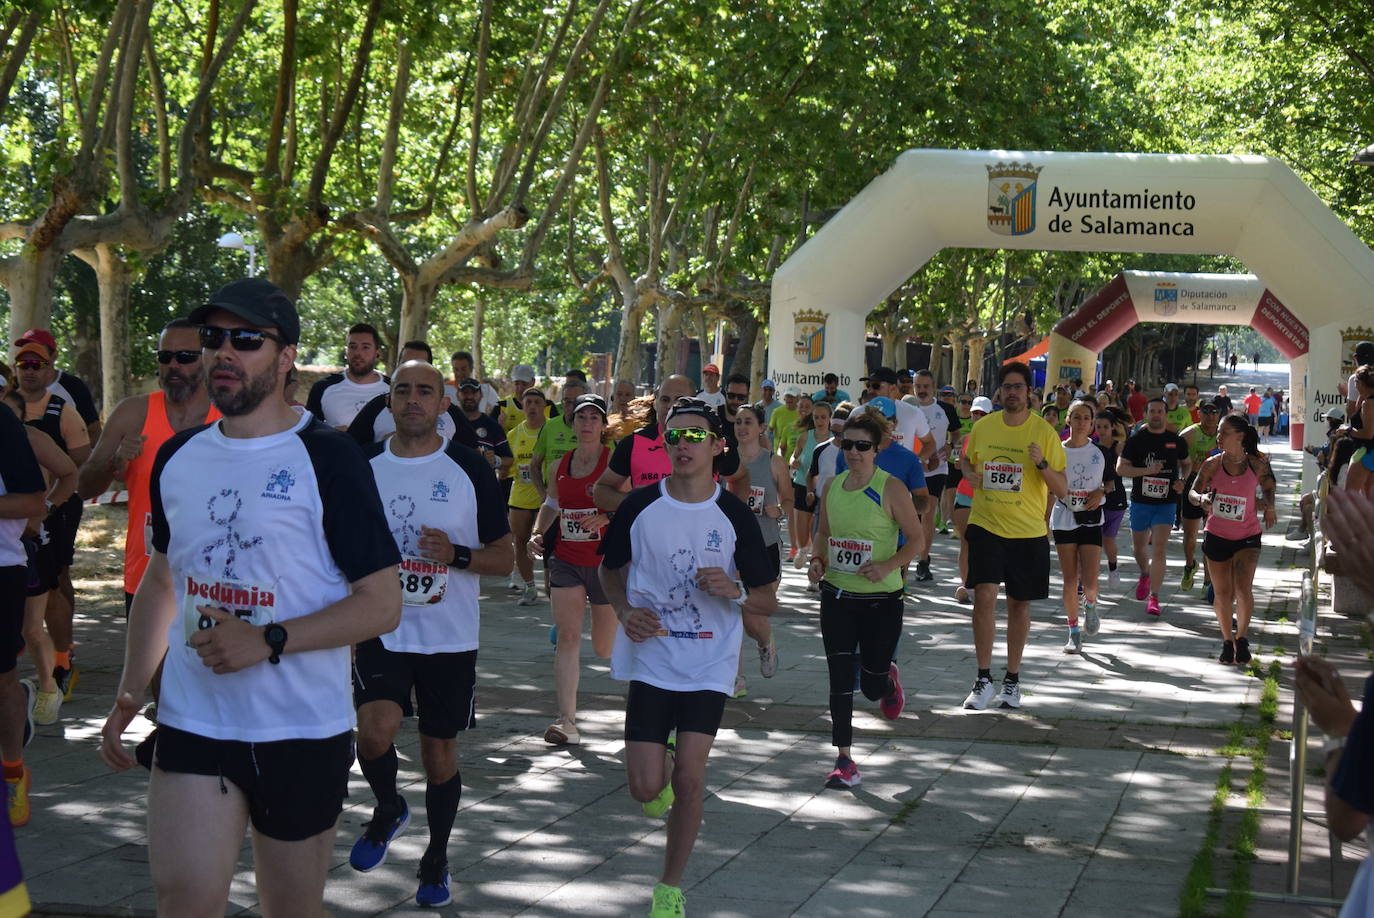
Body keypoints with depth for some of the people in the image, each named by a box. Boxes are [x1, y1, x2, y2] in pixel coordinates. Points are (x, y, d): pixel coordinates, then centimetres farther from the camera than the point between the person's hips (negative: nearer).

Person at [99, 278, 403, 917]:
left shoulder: (326, 461, -9)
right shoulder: (177, 458, 8)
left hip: (303, 731, -3)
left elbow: (382, 602, -11)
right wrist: (129, 693, 13)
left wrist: (269, 641, -21)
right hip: (192, 724, 3)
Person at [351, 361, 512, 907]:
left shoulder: (470, 469, -4)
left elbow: (504, 557, -1)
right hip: (381, 632, 1)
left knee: (440, 751, 8)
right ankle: (388, 809, 11)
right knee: (376, 729, -21)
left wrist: (456, 554, -20)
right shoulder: (363, 466, 2)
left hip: (450, 636, 0)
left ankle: (436, 860, 30)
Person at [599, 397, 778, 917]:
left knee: (689, 777, -8)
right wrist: (625, 611, -7)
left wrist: (733, 590, -20)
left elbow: (768, 601, 1)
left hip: (709, 664, -1)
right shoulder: (640, 507, -3)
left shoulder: (734, 517, -5)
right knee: (646, 788, -5)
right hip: (650, 659, 1)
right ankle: (661, 757, 34)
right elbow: (610, 570, 13)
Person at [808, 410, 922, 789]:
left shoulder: (890, 488, -11)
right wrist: (817, 559, -1)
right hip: (837, 597, 4)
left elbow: (916, 538, -7)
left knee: (872, 685, 6)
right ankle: (844, 761, 3)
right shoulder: (832, 487, 4)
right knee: (840, 678, -4)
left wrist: (888, 565, -22)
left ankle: (890, 680, 45)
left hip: (881, 600, -3)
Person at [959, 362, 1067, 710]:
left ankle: (1012, 678, 22)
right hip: (986, 525, 1)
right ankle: (983, 680, -7)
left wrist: (1042, 463, -23)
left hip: (1028, 532, -1)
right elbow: (967, 461, 22)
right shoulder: (982, 427, 3)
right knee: (984, 595, -13)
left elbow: (1061, 490, -5)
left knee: (1019, 603, 9)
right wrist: (970, 474, -2)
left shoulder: (1044, 432, -5)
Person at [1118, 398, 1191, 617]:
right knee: (1139, 547, 16)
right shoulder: (1136, 439, -2)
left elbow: (1186, 463, 21)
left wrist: (1182, 480, 0)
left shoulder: (1176, 441, 3)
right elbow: (1120, 468, -7)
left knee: (1159, 550, -13)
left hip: (1166, 502, -1)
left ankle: (1153, 598, -13)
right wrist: (1147, 470, -21)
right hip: (1140, 501, 1)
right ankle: (1145, 574, 49)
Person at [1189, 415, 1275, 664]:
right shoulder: (1212, 464, -5)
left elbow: (1268, 487, 11)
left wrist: (1269, 506, -8)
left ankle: (1241, 638, 8)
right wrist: (1202, 498, -21)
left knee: (1243, 589, -14)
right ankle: (1227, 641, 26)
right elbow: (1193, 491, 1)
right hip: (1216, 535, 1)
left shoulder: (1256, 464, -6)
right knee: (1222, 593, 7)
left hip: (1247, 536, -1)